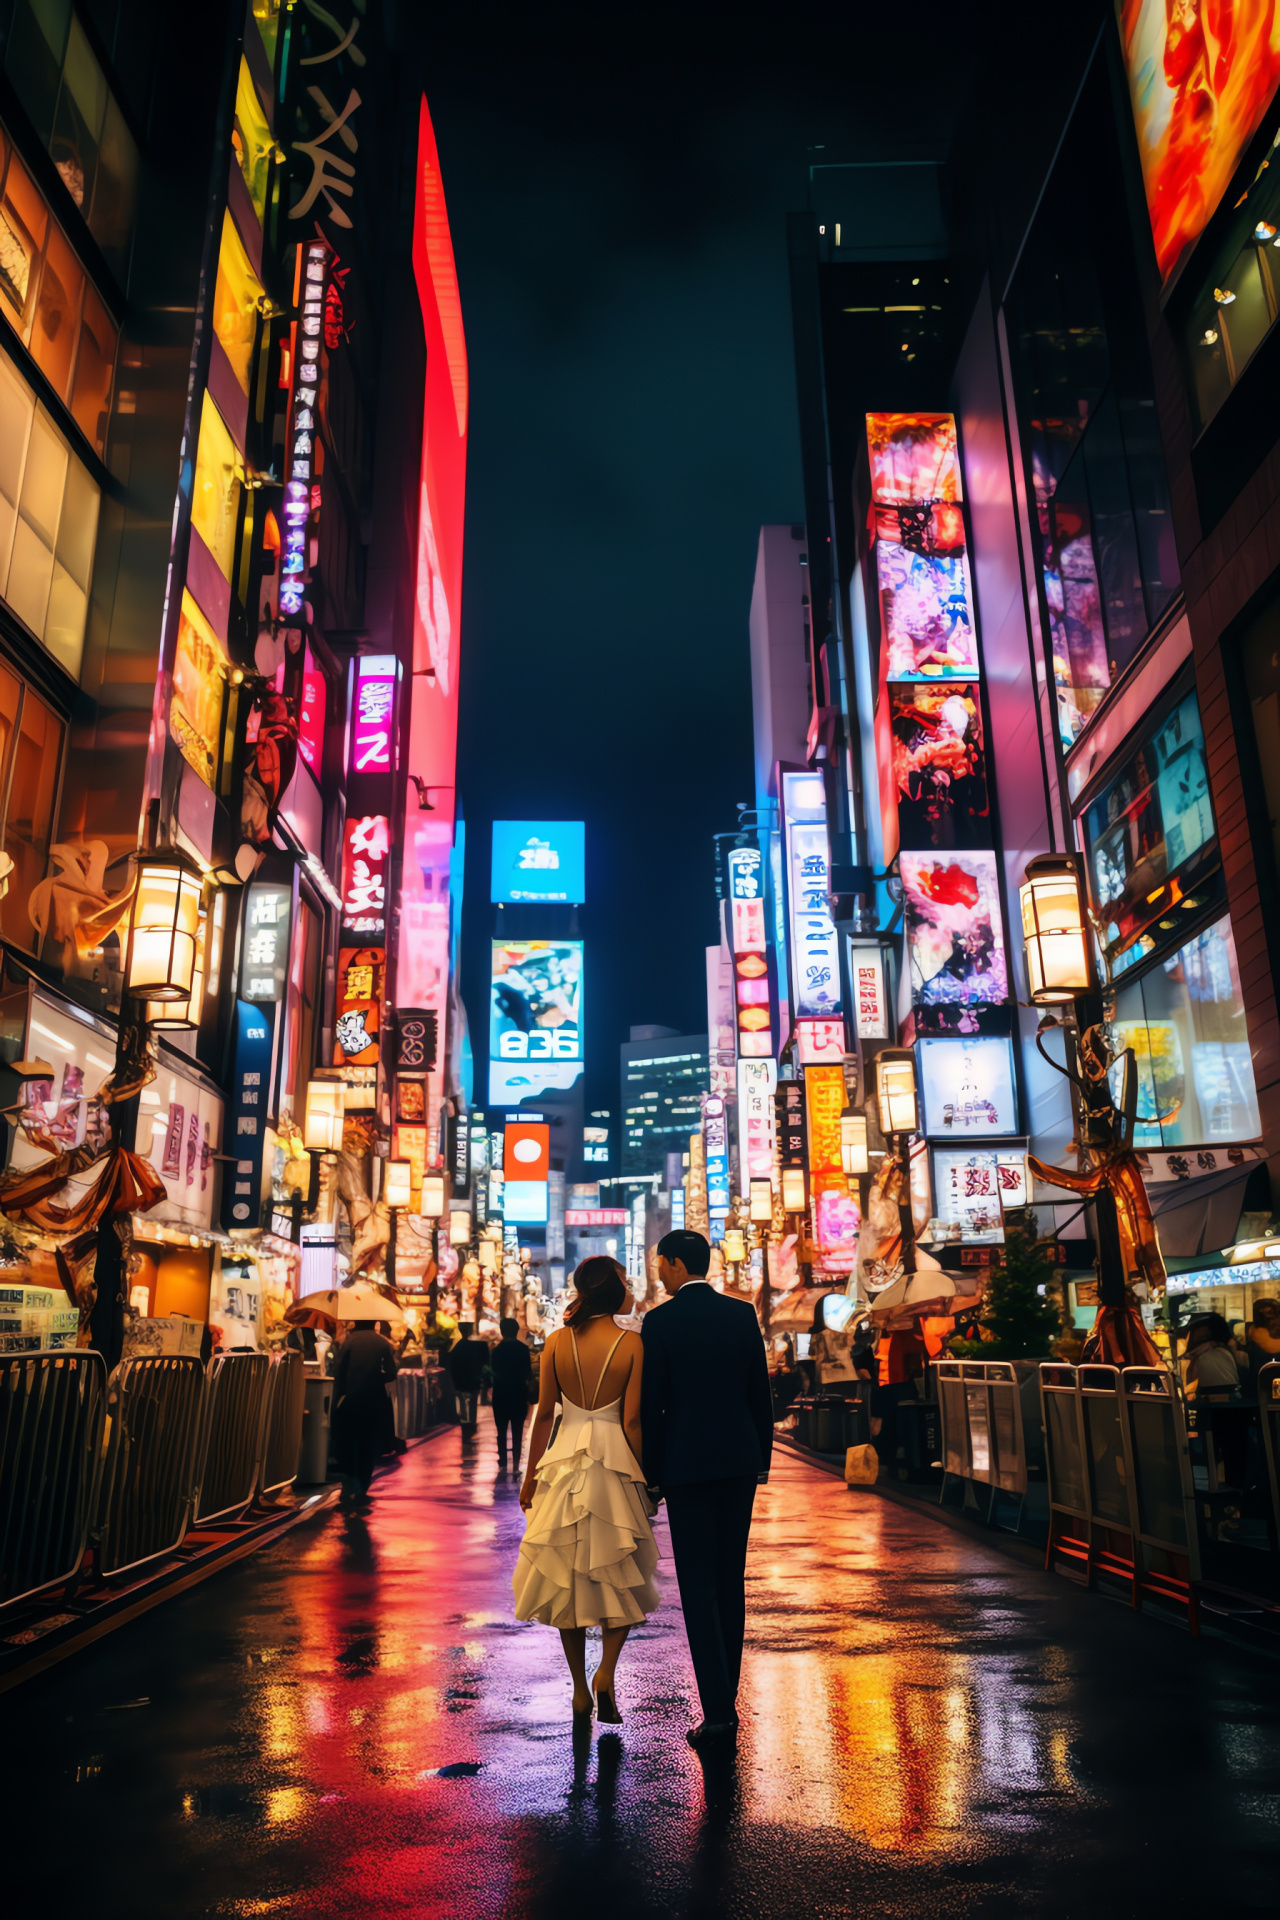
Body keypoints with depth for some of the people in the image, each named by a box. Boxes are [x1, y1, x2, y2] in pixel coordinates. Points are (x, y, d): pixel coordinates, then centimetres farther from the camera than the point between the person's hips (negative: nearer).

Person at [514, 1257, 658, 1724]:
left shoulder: (557, 1341, -3)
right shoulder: (631, 1344, -10)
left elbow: (544, 1412, 0)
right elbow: (631, 1421, -9)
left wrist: (531, 1475, 9)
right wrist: (646, 1475, 2)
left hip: (564, 1460, 2)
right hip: (614, 1462, -2)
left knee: (566, 1576, 14)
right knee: (621, 1575, 15)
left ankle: (580, 1690, 20)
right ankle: (606, 1671, -3)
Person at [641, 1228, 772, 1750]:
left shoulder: (659, 1321, -9)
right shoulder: (742, 1314, 3)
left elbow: (652, 1405, -7)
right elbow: (760, 1392, 6)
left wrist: (651, 1477, 1)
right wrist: (761, 1461, 14)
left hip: (686, 1464, -4)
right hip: (739, 1460, 4)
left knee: (698, 1584, 1)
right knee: (731, 1581, 14)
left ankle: (718, 1710, -2)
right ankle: (725, 1696, 23)